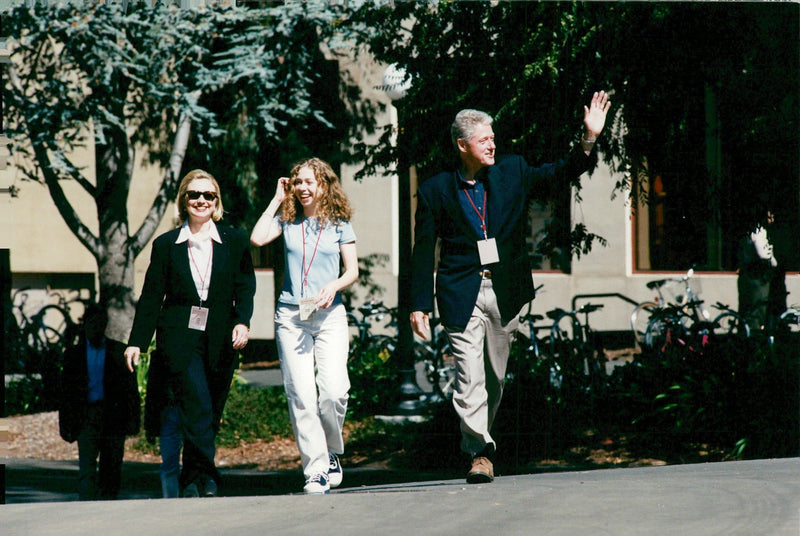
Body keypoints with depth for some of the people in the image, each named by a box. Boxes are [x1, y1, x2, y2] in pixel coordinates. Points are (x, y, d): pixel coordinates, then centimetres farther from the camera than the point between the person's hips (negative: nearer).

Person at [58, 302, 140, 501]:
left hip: (113, 415, 0)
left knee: (111, 468, 3)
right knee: (87, 467, -12)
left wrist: (133, 420, -2)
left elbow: (131, 389, 6)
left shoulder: (119, 351, 7)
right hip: (86, 415, 0)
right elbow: (66, 392, 13)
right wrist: (65, 424, 8)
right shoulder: (74, 353, 11)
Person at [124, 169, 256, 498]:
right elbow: (151, 296, 10)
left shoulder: (235, 242, 11)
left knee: (211, 413, 2)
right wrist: (137, 341, 5)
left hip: (221, 339, 2)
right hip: (179, 336, -2)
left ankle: (191, 481, 11)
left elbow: (245, 287, 4)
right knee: (197, 404, -18)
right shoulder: (166, 245, 10)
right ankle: (204, 478, -21)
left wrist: (242, 322, -14)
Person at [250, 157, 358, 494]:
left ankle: (332, 453, 13)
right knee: (301, 395, -7)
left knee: (334, 390, -14)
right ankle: (315, 470, -4)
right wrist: (277, 200, 2)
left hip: (329, 315, -1)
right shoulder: (287, 221, 10)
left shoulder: (339, 224, 8)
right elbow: (257, 239, -7)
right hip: (290, 315, 1)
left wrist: (333, 286, -13)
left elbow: (352, 270, 8)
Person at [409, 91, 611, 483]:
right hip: (461, 295, -3)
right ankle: (480, 452, -8)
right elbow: (424, 252, 3)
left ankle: (478, 441, 26)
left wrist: (590, 139, -9)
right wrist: (420, 305, -1)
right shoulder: (436, 191, 2)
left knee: (495, 378, 10)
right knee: (470, 376, -12)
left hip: (504, 292, 3)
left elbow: (560, 175, 6)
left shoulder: (512, 173, 9)